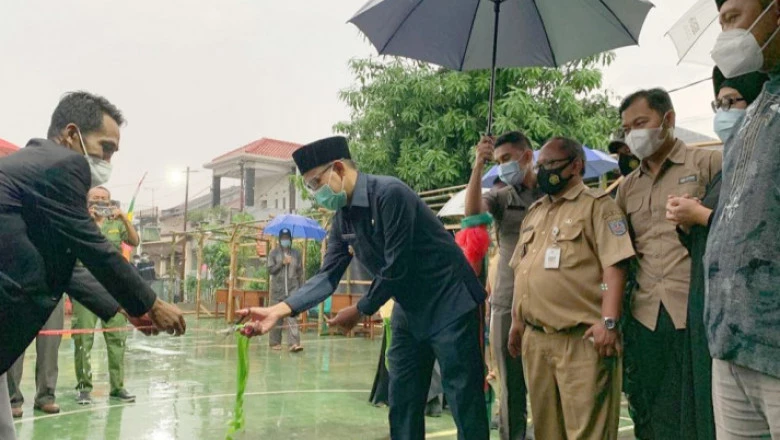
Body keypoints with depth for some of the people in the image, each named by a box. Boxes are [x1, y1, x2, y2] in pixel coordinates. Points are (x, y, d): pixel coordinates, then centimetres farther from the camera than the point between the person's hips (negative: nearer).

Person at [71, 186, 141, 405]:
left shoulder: (117, 223, 15)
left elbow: (135, 242, 2)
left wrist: (125, 219, -10)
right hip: (85, 284, -2)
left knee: (117, 336, 1)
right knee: (83, 337, -2)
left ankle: (117, 386, 8)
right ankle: (84, 387, 6)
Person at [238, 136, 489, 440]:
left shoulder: (390, 193, -21)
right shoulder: (343, 218, 4)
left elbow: (397, 268, -22)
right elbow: (328, 275, 0)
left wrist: (361, 310, -10)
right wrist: (281, 309, -13)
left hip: (449, 305, -8)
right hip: (409, 311, 8)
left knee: (464, 402, -3)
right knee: (402, 404, 10)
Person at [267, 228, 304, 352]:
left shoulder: (296, 253, 8)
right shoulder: (274, 253, 6)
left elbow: (300, 272, 9)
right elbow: (270, 269, -2)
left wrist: (302, 288, 4)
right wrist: (282, 263, -13)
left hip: (292, 289, 0)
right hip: (277, 289, 0)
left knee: (292, 316, -11)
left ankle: (294, 343, -18)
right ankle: (275, 342, 18)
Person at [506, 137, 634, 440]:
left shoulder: (597, 205, -3)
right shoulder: (534, 213, 19)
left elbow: (614, 265, -13)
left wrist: (608, 321, -21)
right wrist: (517, 321, 19)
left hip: (581, 339, -7)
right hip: (535, 338, 7)